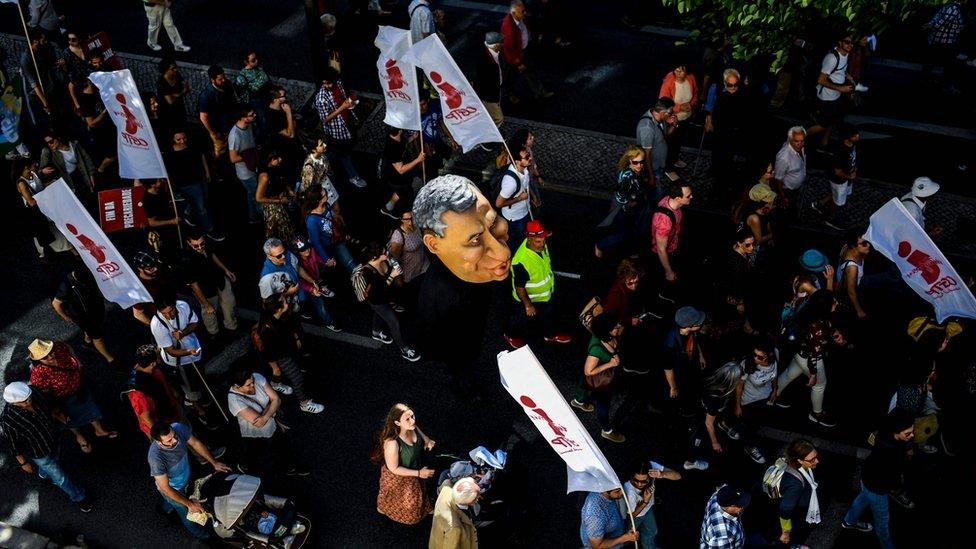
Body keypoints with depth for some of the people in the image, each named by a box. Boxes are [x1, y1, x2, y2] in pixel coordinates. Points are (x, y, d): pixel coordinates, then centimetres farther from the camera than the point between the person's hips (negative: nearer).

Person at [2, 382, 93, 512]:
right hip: (39, 452, -5)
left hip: (53, 439, 5)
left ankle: (43, 473, 69)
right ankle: (78, 497, 40)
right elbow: (13, 444, -20)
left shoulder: (33, 396, -25)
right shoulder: (8, 420, -37)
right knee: (59, 477, 15)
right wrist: (23, 463, -11)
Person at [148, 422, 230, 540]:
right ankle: (197, 533, 54)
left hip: (186, 476, 4)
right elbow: (165, 489, -32)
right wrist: (189, 504, -27)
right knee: (186, 512, 24)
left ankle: (166, 508, 68)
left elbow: (196, 444, -10)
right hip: (172, 489, -4)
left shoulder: (178, 428, -31)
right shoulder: (155, 458, -44)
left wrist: (215, 463, -5)